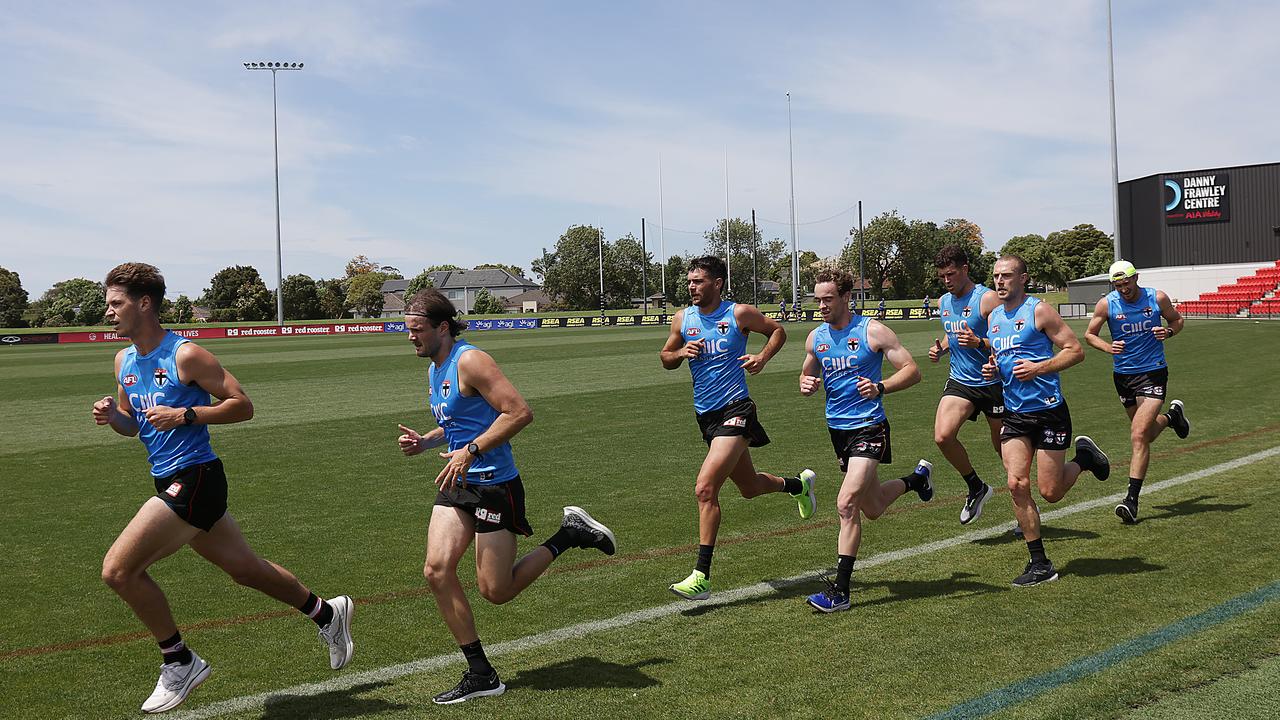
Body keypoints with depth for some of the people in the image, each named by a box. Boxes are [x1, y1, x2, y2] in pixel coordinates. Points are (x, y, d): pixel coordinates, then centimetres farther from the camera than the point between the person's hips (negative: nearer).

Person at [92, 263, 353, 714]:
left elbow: (242, 406, -12)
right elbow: (133, 426, 20)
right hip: (172, 482, 8)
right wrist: (112, 415, -2)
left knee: (118, 569, -12)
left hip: (193, 479, -8)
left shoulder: (185, 355, -14)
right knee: (245, 568, 17)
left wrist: (183, 415, -21)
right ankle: (326, 613, 36)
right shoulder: (124, 360, 10)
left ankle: (179, 662, 5)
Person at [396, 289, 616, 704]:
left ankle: (569, 535, 16)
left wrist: (470, 451, -25)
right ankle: (481, 674, 3)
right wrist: (424, 442, 8)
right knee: (437, 570, -7)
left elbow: (520, 413, -23)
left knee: (496, 591, -3)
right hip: (458, 484, 9)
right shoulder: (434, 370, 13)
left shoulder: (469, 361, -15)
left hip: (494, 486, -9)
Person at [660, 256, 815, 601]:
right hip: (705, 414, 7)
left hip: (735, 409, -6)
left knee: (705, 487, -19)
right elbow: (665, 358, 16)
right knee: (749, 486, 21)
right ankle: (799, 484, 53)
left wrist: (762, 357, -9)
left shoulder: (739, 314, -6)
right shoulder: (682, 319, 6)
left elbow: (778, 331, 9)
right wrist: (681, 352, -6)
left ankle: (702, 576, -14)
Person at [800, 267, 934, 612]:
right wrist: (807, 384, -4)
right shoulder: (816, 338, 6)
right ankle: (916, 478, 51)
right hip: (837, 428, 7)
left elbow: (912, 371, -9)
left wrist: (880, 387, -27)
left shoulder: (872, 331, -10)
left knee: (846, 504, -19)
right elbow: (807, 374, 21)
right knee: (871, 509, 20)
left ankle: (840, 590, -8)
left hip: (868, 426, -7)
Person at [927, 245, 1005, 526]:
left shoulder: (988, 299, -13)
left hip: (993, 383, -5)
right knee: (942, 436, -15)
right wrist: (940, 348, 6)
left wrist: (979, 342, -32)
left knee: (1003, 447, 7)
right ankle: (976, 488, 7)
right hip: (960, 381, 5)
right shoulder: (943, 302, 9)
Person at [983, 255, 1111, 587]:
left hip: (1048, 410, -6)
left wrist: (1037, 368, -20)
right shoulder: (993, 317, 12)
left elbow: (1075, 350, -9)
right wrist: (992, 369, 3)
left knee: (1050, 492, -2)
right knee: (1017, 485, -6)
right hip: (1014, 413, 6)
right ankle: (1040, 564, 4)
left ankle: (1083, 458, 30)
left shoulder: (1039, 310, -8)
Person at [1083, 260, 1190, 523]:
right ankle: (1172, 416, 52)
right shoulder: (1106, 304, -5)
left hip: (1153, 373, -3)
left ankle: (1132, 499, -10)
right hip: (1123, 375, 3)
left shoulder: (1157, 298, -5)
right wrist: (1108, 347, -15)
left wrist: (1169, 331, -11)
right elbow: (1089, 334, 5)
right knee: (1145, 435, 18)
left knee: (1139, 436, -14)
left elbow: (1177, 319, 12)